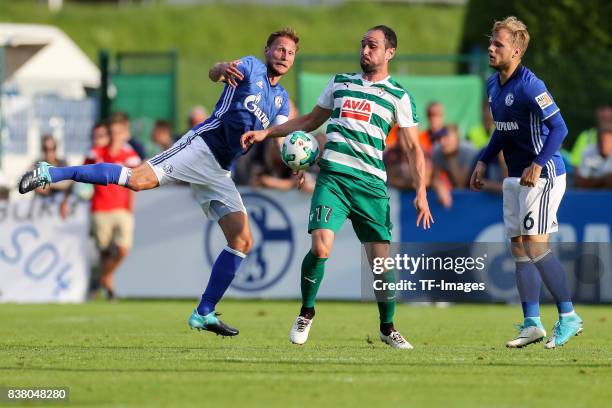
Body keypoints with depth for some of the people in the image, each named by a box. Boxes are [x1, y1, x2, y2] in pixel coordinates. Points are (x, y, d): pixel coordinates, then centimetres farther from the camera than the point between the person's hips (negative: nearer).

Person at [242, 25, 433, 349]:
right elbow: (310, 121, 25)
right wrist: (265, 133, 18)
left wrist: (421, 193, -4)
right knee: (320, 247, -18)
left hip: (371, 185, -1)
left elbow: (413, 147, 6)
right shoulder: (340, 84, 14)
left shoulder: (398, 96, 6)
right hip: (332, 177, 1)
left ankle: (387, 328, 17)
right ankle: (306, 313, 5)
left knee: (381, 258, -3)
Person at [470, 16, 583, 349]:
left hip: (542, 175, -9)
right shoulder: (493, 85, 9)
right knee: (519, 249, 7)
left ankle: (568, 317, -3)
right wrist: (483, 162, 16)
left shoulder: (529, 85, -19)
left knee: (536, 247, -13)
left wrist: (538, 165, -30)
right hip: (515, 177, 9)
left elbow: (559, 128, -23)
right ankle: (532, 325, 11)